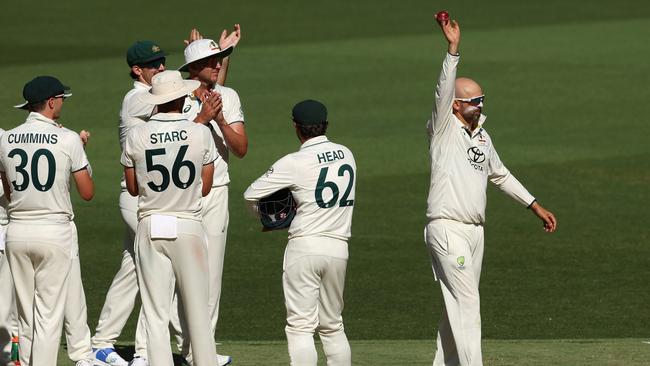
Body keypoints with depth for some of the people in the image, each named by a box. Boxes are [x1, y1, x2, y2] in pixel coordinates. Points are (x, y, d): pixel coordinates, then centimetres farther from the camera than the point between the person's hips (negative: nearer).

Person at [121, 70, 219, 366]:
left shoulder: (136, 136, -3)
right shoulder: (201, 133, -6)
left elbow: (132, 188, 7)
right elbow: (205, 188, 3)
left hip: (150, 229, 1)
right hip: (189, 228, -1)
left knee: (156, 315, 3)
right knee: (197, 312, 7)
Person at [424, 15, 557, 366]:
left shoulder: (481, 135, 15)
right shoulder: (444, 128, -6)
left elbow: (500, 175, 27)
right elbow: (443, 91, -23)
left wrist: (536, 206, 28)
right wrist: (453, 49, -34)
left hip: (475, 230, 8)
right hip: (447, 229, -8)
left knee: (459, 305, 10)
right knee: (467, 303, -14)